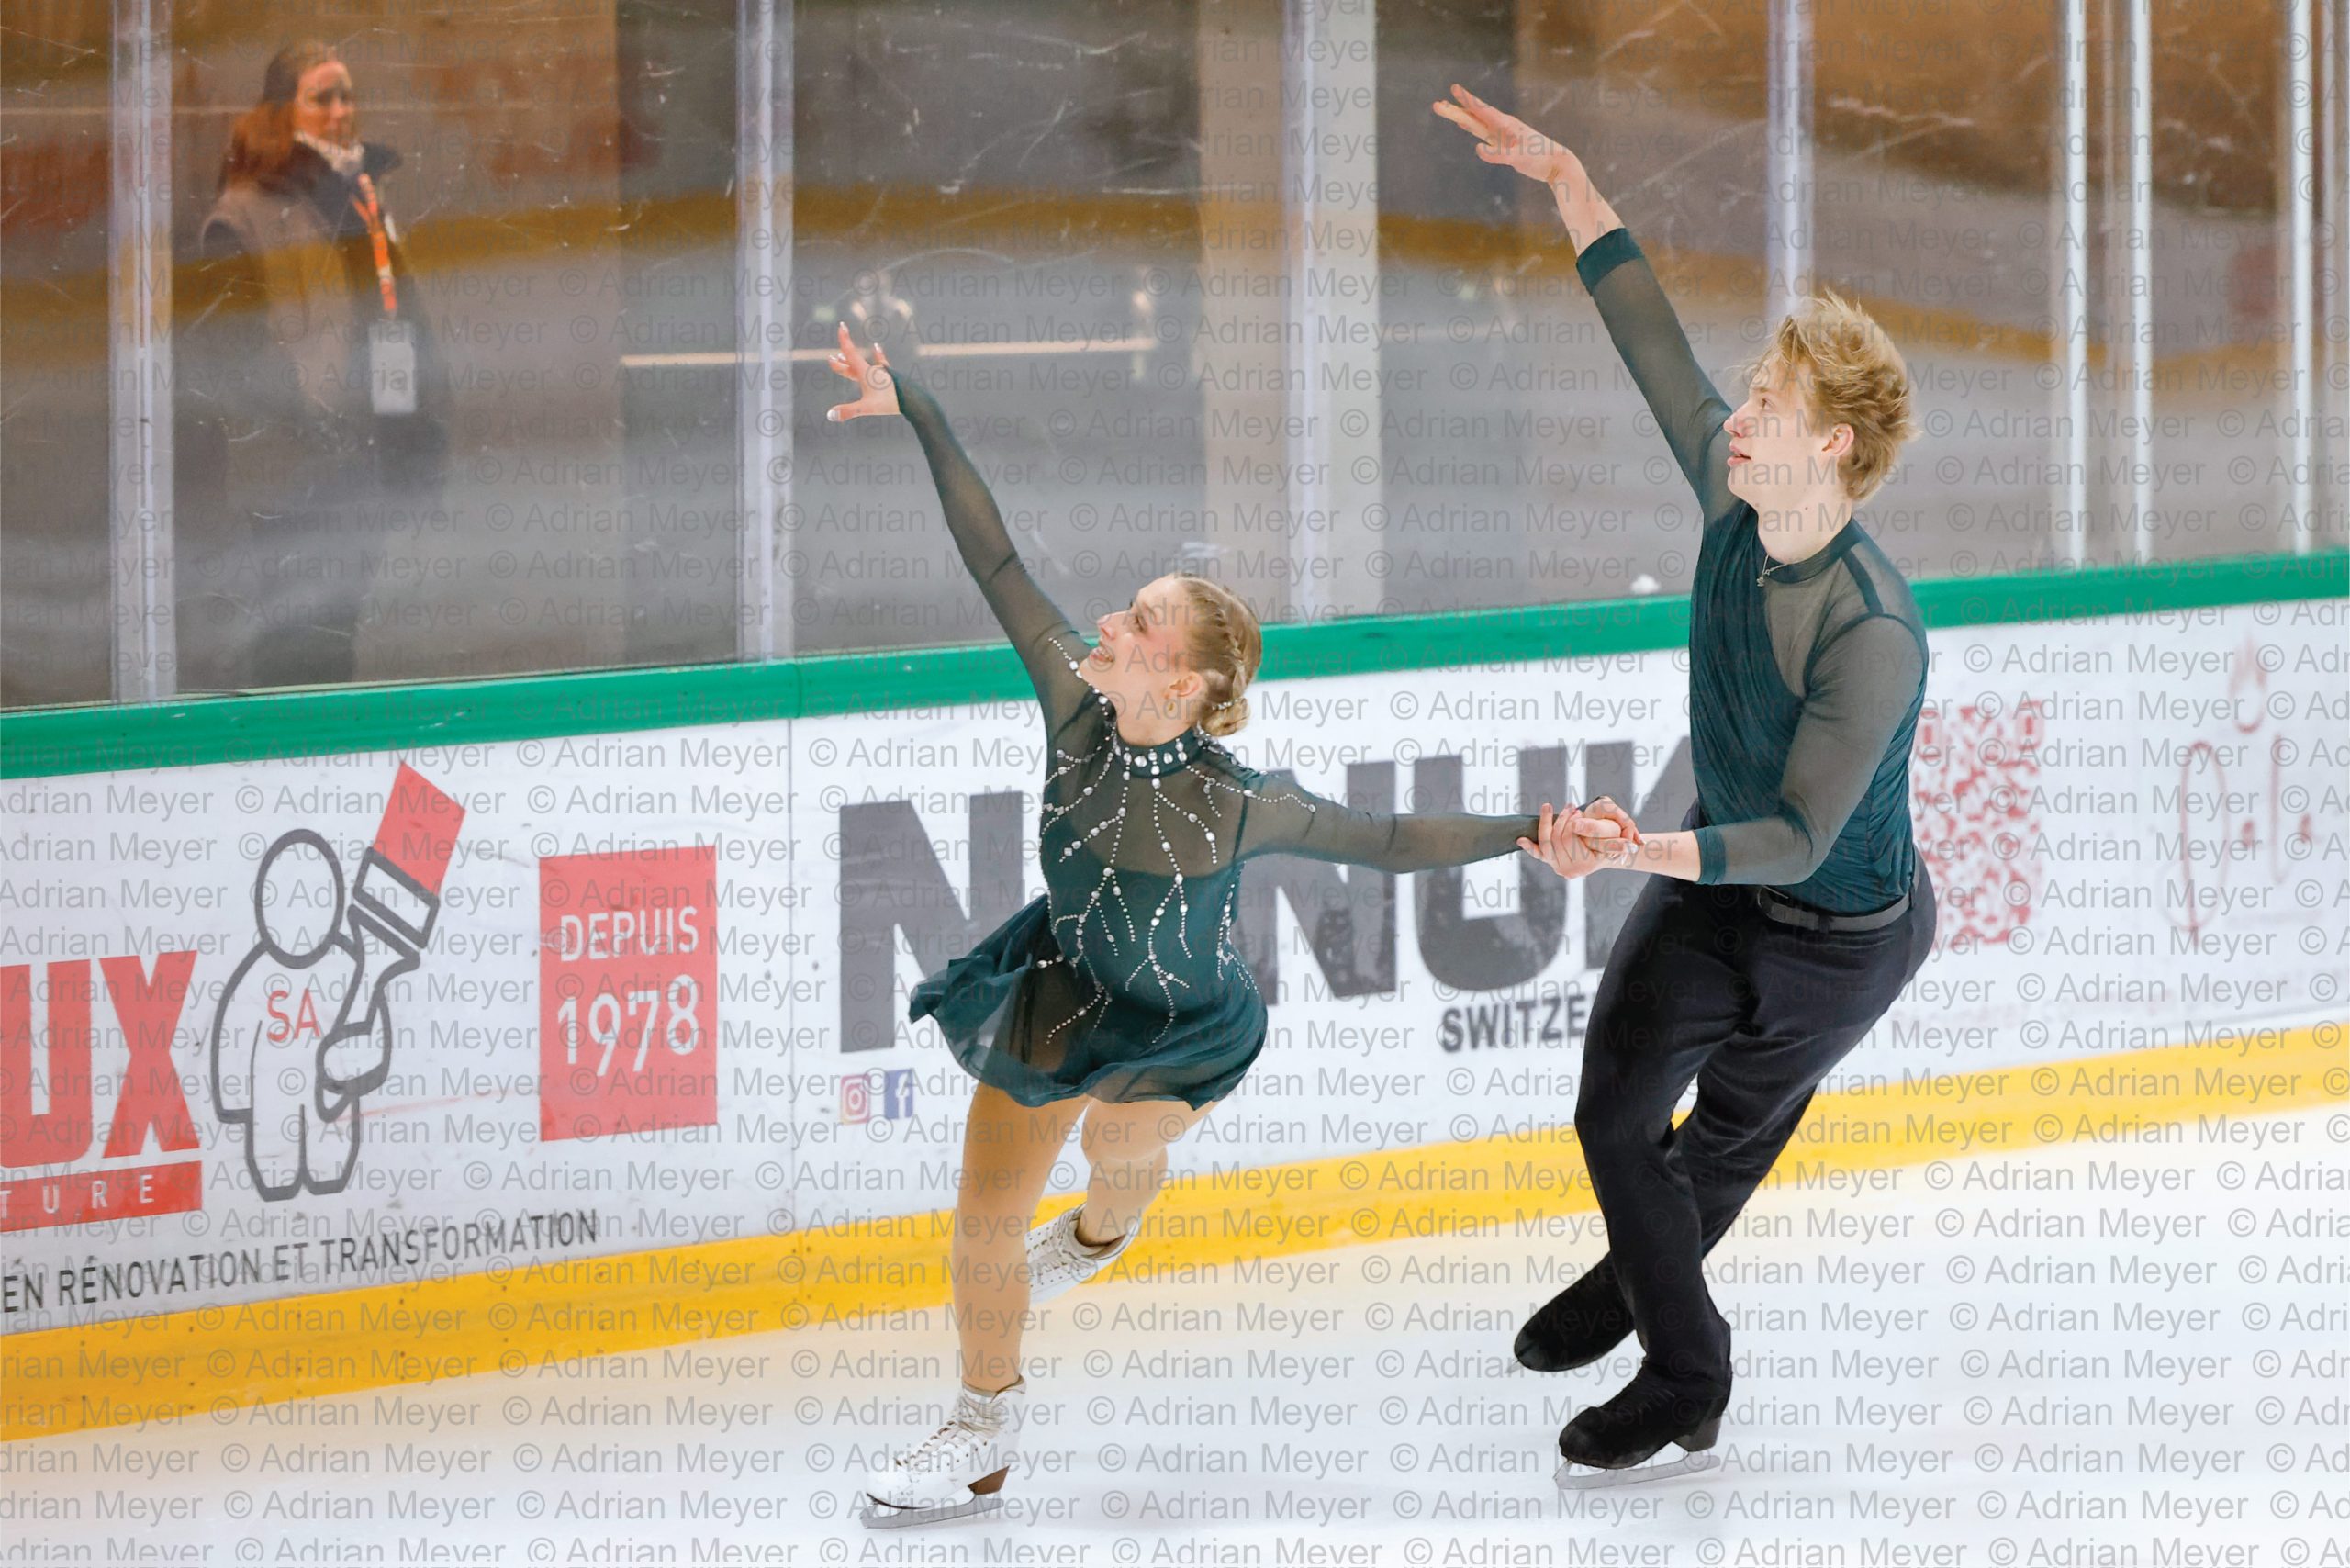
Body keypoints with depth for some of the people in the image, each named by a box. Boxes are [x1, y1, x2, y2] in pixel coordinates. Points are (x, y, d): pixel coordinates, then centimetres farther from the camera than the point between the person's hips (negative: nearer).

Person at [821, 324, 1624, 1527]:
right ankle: (983, 1444, 28)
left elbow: (1387, 840, -27)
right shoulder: (1074, 703, -27)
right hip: (1058, 977, 2)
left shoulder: (1233, 808, -35)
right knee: (984, 1219, 4)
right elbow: (994, 558, -24)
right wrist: (913, 411, -22)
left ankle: (1102, 1228, 18)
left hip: (1180, 1027, -2)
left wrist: (1524, 833, -40)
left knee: (1119, 1131, -25)